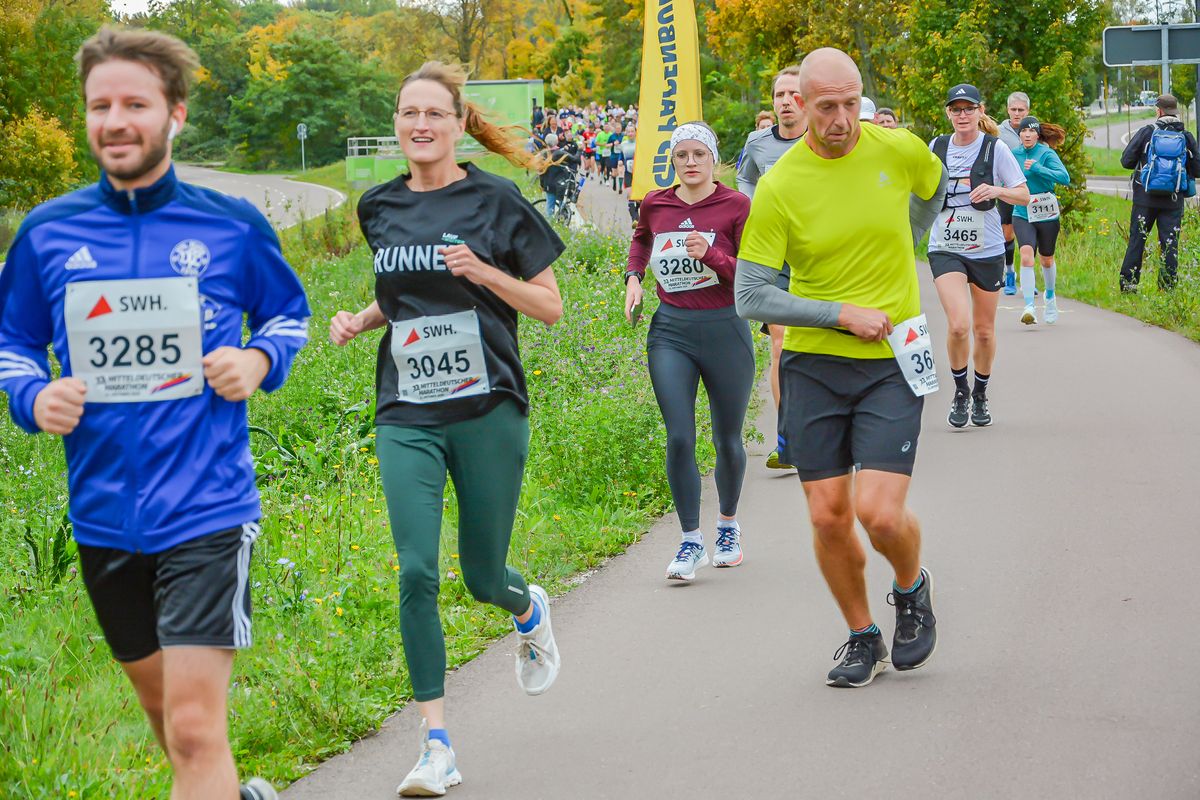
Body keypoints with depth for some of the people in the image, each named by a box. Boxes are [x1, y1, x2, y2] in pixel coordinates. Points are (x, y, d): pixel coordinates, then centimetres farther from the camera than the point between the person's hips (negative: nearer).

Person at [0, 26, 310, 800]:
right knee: (161, 704, 20)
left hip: (206, 511, -4)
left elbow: (289, 314, 14)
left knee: (195, 729, -13)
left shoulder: (232, 225, -3)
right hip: (103, 516, 4)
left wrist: (259, 360, -8)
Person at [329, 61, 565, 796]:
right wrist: (362, 320, 5)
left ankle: (529, 611, 46)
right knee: (417, 573, -11)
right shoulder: (380, 208, 9)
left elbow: (550, 307, -1)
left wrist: (484, 272, -16)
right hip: (407, 415, 3)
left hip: (488, 410, -2)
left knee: (482, 577, 6)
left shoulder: (495, 201, -4)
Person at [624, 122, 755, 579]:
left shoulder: (735, 206, -6)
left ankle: (728, 526, 33)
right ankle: (691, 541, 2)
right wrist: (633, 276, 13)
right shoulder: (655, 205, 4)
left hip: (724, 330, -2)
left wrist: (712, 255, -24)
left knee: (727, 440, 9)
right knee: (679, 439, -8)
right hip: (670, 331, 2)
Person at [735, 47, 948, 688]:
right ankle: (862, 637, 24)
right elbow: (750, 297, -10)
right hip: (813, 365, 1)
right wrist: (843, 313, -14)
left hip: (892, 363, 0)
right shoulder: (778, 187, -10)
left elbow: (933, 188, 22)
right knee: (828, 516, 2)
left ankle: (912, 588, 21)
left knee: (879, 513, -12)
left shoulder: (899, 150, -5)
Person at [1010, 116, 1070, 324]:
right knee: (1026, 256, -21)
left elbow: (1065, 177, -23)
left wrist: (1037, 168, -27)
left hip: (1046, 214, -1)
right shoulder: (1014, 155, 3)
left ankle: (1050, 296, 46)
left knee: (1047, 260, 16)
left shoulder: (1046, 154, -9)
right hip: (1022, 215, 1)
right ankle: (1029, 308, -26)